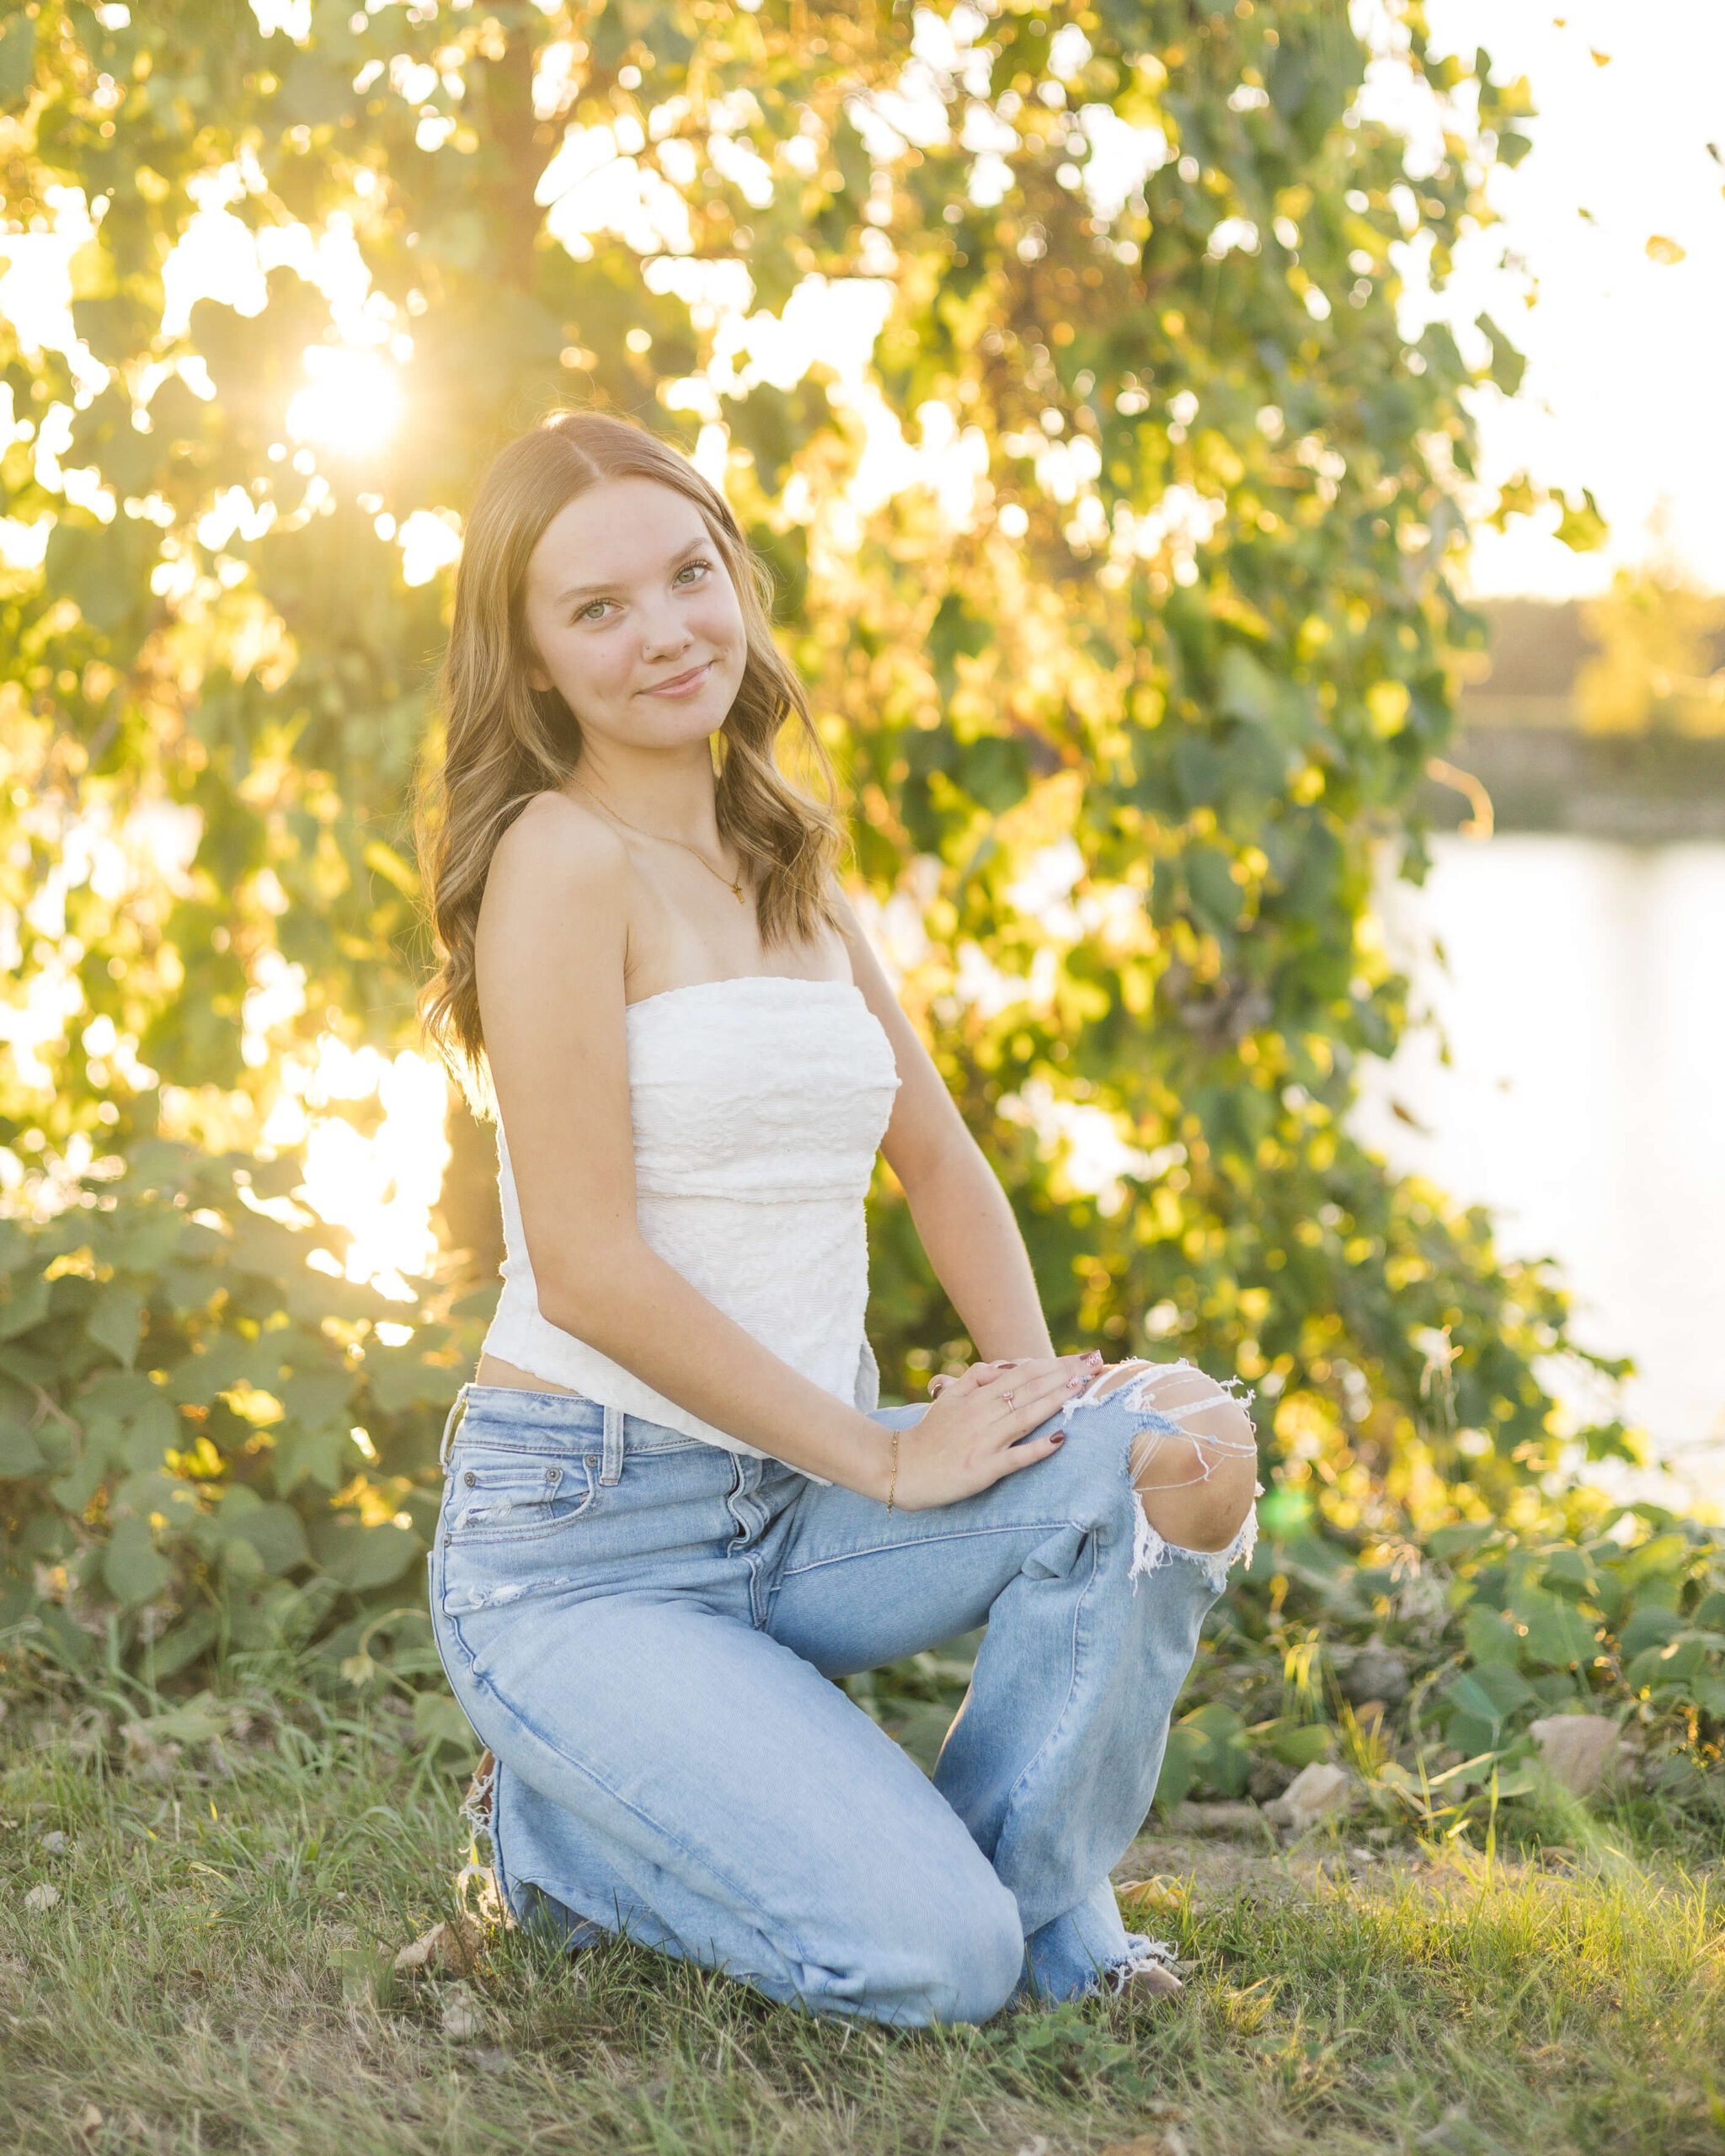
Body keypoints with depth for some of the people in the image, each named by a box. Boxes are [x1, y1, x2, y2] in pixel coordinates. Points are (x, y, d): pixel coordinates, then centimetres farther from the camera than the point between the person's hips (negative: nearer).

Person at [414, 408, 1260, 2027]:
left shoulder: (786, 863, 12)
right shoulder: (562, 857, -13)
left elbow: (939, 1161, 17)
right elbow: (586, 1266, -19)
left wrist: (1036, 1391, -1)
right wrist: (887, 1455, -14)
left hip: (798, 1511, 7)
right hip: (583, 1544, -7)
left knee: (1178, 1449, -18)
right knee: (925, 1963, -20)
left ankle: (1044, 1911, 2)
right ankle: (566, 1828, 7)